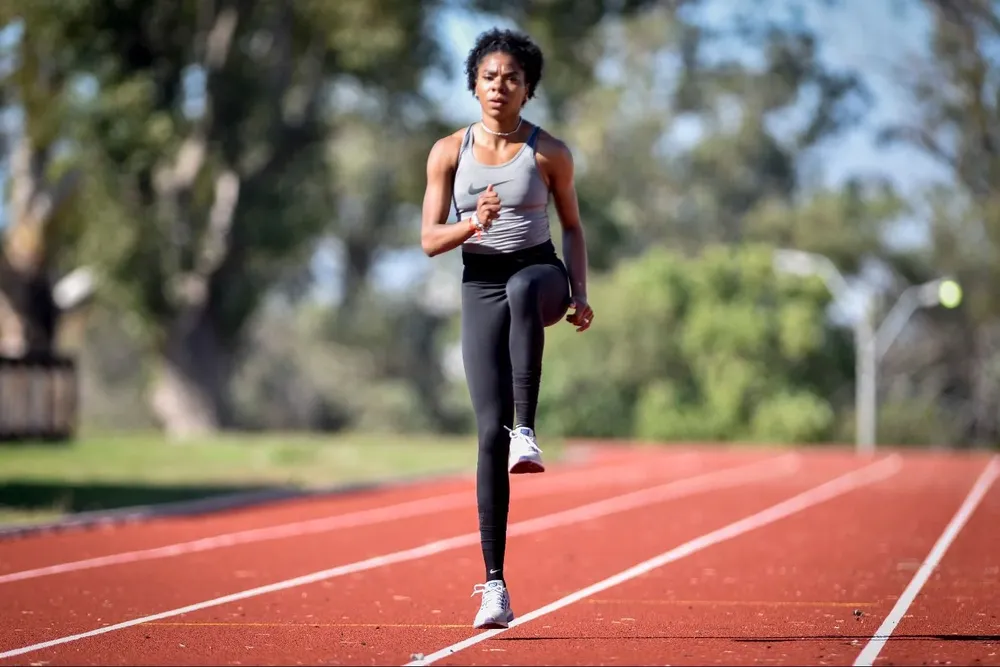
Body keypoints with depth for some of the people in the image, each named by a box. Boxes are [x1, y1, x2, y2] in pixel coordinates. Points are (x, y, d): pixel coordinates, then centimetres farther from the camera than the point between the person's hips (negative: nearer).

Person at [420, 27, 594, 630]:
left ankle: (527, 432, -42)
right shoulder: (449, 152, 3)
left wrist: (580, 295, 0)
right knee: (489, 431, -9)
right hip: (480, 289, 1)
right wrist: (473, 223, -19)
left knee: (524, 290, -42)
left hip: (539, 271, -1)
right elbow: (430, 240, 1)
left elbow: (572, 226, 11)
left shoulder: (549, 153, 1)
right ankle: (495, 585, -6)